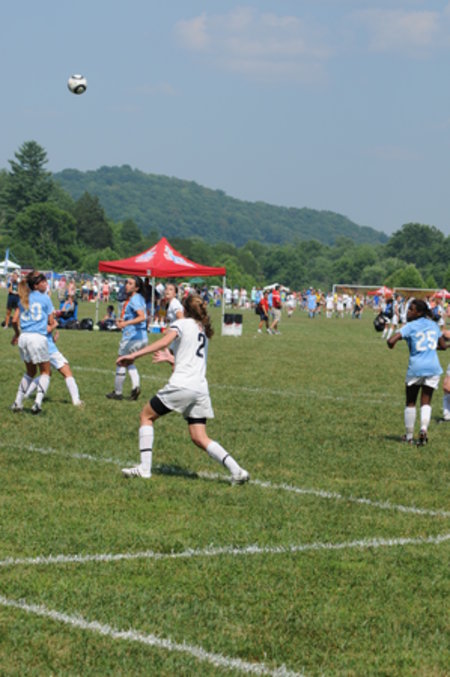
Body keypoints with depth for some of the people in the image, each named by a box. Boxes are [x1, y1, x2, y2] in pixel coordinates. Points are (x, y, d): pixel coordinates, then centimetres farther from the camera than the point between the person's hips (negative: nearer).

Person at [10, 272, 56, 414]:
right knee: (45, 372, 8)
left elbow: (15, 321, 10)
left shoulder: (23, 299, 13)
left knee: (30, 372, 22)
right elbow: (51, 323, 2)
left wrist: (17, 334, 26)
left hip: (23, 338, 5)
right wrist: (52, 326, 22)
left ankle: (18, 402, 18)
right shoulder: (44, 298, 1)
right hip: (38, 337, -5)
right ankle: (38, 402, -11)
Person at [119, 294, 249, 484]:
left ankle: (144, 468, 2)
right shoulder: (204, 331, 25)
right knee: (199, 438, 6)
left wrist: (134, 355, -21)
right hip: (201, 388, 6)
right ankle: (236, 471, -9)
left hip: (181, 385, -6)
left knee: (146, 415, 12)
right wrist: (171, 358, 44)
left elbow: (164, 341, -16)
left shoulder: (181, 324, 3)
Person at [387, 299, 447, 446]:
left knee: (410, 402, 11)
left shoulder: (411, 326, -7)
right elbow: (443, 345, 18)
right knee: (426, 401, 6)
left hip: (416, 367, -3)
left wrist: (391, 346, 5)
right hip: (433, 367, 3)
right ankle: (424, 429, -18)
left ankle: (409, 436, 13)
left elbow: (391, 341, -18)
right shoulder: (433, 325, 9)